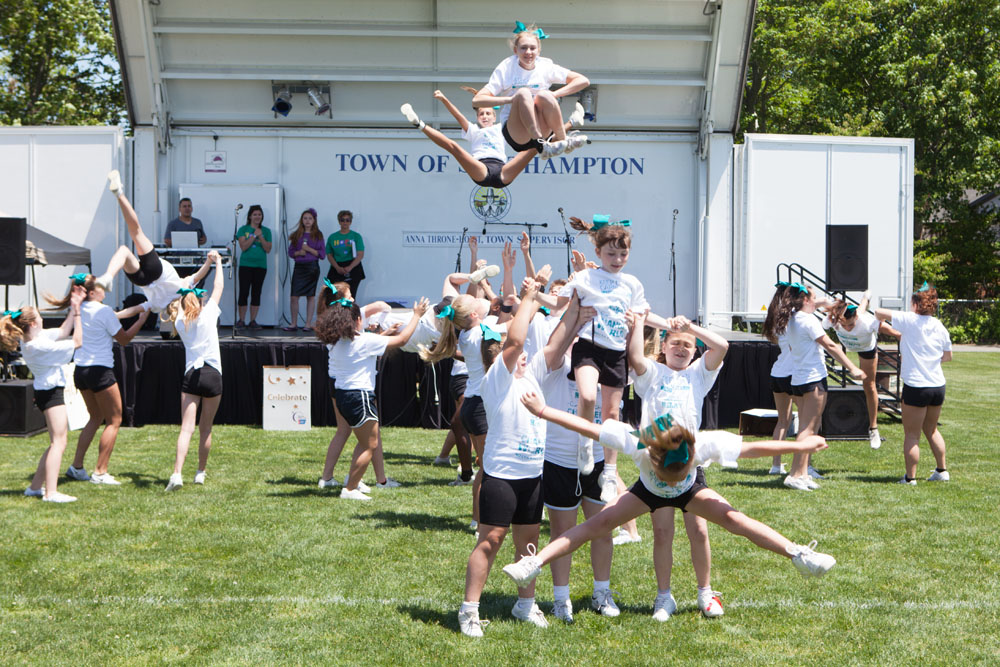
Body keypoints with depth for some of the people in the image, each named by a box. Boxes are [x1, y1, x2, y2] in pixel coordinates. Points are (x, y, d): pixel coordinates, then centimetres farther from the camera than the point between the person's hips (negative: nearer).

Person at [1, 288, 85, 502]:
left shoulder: (33, 338, 4)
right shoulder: (38, 346, -24)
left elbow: (63, 332, 17)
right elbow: (77, 342, -16)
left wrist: (74, 308, 12)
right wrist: (77, 313, -9)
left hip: (46, 390, 10)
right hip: (50, 392, -10)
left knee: (57, 443, 17)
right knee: (59, 442, -10)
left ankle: (35, 486, 20)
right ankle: (51, 492, -14)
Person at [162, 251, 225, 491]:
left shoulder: (180, 322, 8)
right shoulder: (208, 314, 2)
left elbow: (175, 309, 33)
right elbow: (219, 286, 14)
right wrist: (217, 261, 24)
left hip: (190, 376, 1)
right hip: (212, 375, -1)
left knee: (186, 428, -6)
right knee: (205, 429, 11)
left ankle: (177, 473, -22)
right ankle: (200, 473, 20)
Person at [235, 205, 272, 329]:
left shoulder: (266, 231, 8)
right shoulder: (243, 229, 3)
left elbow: (268, 249, 1)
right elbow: (243, 246, -8)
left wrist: (261, 237, -11)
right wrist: (254, 235, -13)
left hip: (261, 265, 2)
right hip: (246, 264, -2)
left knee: (256, 293, 3)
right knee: (244, 292, -5)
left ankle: (253, 320, 7)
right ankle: (241, 320, 2)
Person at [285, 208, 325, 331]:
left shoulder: (317, 235, 4)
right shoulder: (296, 235, 11)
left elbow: (322, 254, -1)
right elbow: (290, 251, 12)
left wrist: (309, 249, -12)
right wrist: (298, 253, -8)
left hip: (312, 266, -2)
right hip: (299, 266, 2)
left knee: (311, 296, 2)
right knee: (294, 297, -3)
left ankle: (308, 324, 7)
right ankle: (294, 324, 6)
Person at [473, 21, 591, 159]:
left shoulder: (546, 67, 4)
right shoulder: (505, 69, 0)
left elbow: (583, 81, 1)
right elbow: (476, 101, -9)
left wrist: (554, 94, -10)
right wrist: (510, 99, -19)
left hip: (543, 130, 1)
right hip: (515, 135, -1)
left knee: (544, 95, -28)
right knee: (523, 93, -29)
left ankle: (562, 141, -23)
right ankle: (541, 146, -39)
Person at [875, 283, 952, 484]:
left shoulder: (910, 320, -10)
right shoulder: (940, 327, 5)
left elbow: (879, 312, -7)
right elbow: (948, 356, 16)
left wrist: (882, 323, 15)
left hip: (916, 387, -6)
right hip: (938, 385, 6)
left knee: (912, 434, 3)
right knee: (931, 430, 23)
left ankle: (910, 477, 4)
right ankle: (942, 470, 28)